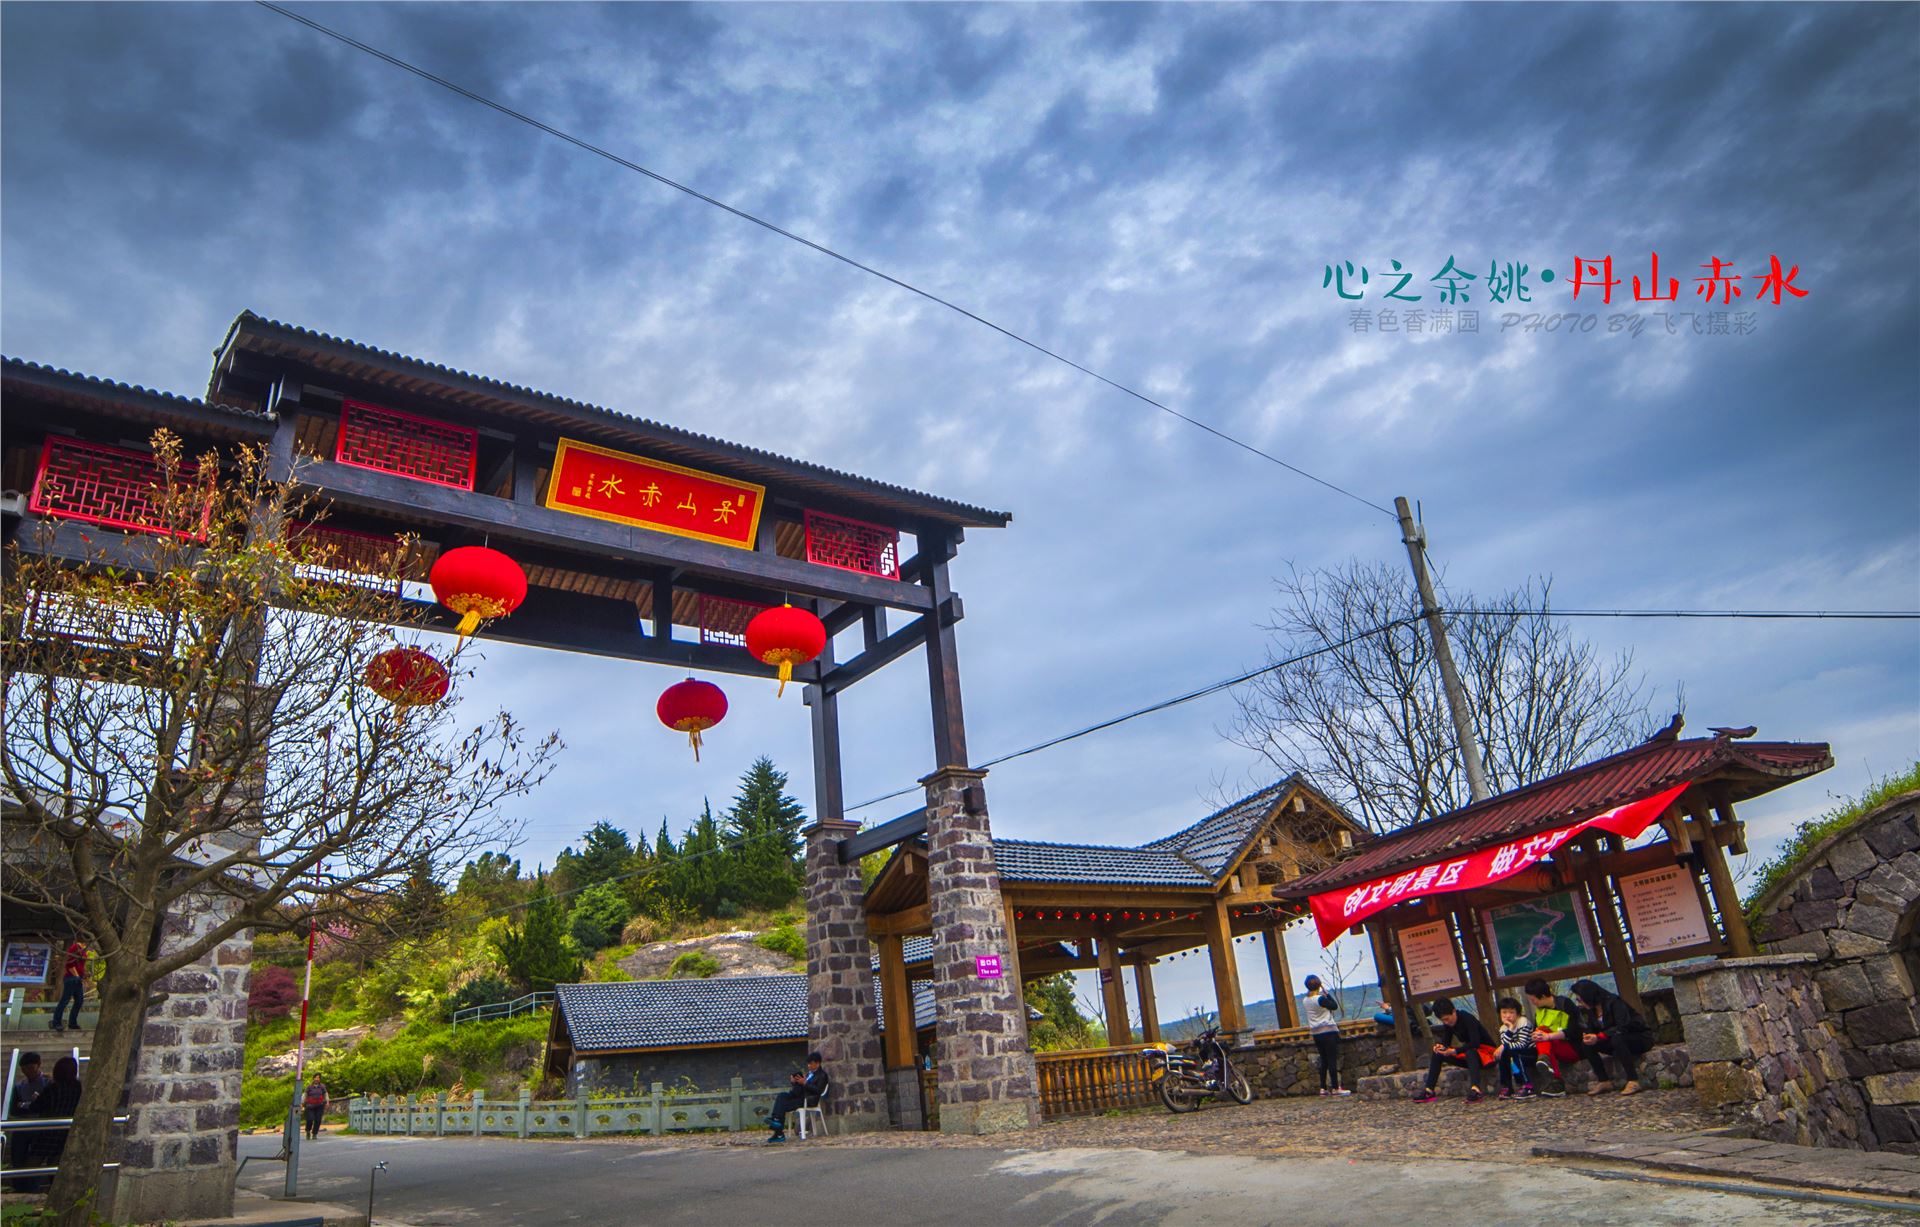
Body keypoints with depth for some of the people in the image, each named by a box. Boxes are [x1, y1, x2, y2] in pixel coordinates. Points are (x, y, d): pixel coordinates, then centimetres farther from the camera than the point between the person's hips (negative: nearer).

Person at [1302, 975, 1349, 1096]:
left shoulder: (1306, 1000, 5)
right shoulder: (1320, 999, -16)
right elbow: (1335, 1006, -7)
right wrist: (1326, 992, -3)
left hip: (1316, 1034, 7)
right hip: (1328, 1032, -7)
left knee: (1324, 1060, 13)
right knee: (1332, 1060, -2)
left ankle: (1323, 1088, 13)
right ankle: (1335, 1088, -1)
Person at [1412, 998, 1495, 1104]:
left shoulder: (1467, 1019, -24)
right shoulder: (1448, 1024, -2)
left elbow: (1475, 1043, -33)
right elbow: (1446, 1041, 4)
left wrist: (1455, 1051, -37)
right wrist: (1441, 1047, -19)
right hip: (1468, 1055, 8)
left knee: (1470, 1052, -40)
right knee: (1437, 1053, -2)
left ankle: (1476, 1089, -58)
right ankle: (1429, 1091, -8)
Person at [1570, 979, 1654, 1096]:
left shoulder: (1614, 1003, -21)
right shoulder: (1591, 1010, 4)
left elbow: (1623, 1027, -31)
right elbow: (1591, 1030, 6)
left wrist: (1598, 1037, -32)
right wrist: (1587, 1037, -18)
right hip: (1618, 1041, 8)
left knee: (1617, 1038, -38)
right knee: (1587, 1044, -11)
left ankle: (1633, 1082, -34)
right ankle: (1604, 1082, -8)